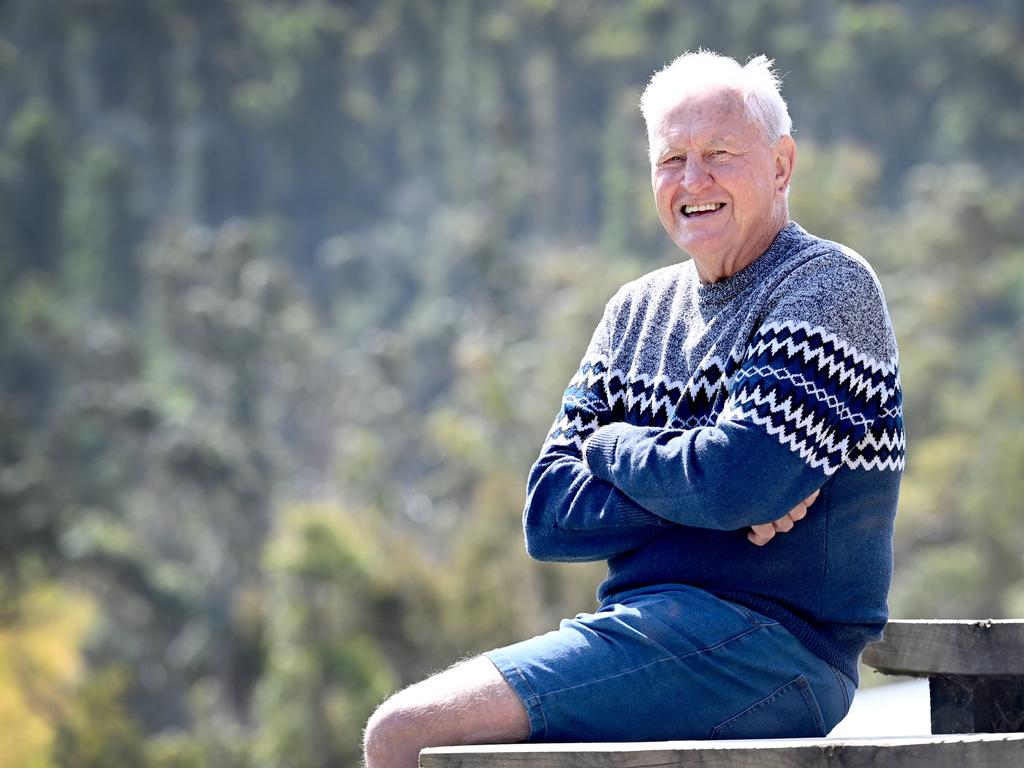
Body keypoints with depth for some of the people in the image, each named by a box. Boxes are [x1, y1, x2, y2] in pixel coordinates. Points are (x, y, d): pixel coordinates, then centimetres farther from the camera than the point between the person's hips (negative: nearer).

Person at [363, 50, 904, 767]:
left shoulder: (829, 287, -4)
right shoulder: (640, 310, 18)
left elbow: (735, 480, -19)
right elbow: (549, 517, 8)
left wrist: (611, 445, 0)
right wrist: (711, 498, -8)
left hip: (767, 641, -8)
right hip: (648, 627, 8)